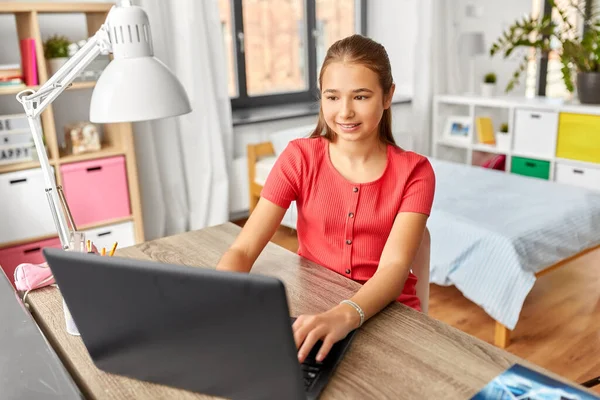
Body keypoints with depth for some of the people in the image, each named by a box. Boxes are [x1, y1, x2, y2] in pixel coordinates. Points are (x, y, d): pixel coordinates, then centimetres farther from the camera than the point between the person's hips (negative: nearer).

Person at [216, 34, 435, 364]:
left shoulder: (413, 172, -5)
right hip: (311, 315, 1)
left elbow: (395, 265, -19)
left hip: (387, 316, -1)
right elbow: (242, 249, -10)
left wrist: (346, 315, -39)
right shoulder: (299, 157, -3)